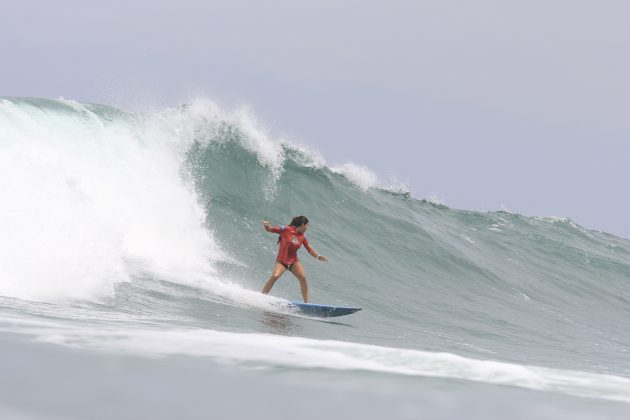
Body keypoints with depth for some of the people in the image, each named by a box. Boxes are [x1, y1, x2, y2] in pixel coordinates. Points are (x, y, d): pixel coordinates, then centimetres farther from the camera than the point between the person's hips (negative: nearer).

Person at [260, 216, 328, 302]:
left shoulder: (302, 237, 3)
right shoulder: (286, 230, -11)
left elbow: (310, 249, 8)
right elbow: (269, 229, -11)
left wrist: (318, 256, -10)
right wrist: (265, 225, -34)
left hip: (294, 261, 4)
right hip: (281, 261, -4)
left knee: (303, 277, -15)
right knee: (275, 276, -26)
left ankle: (306, 302, -8)